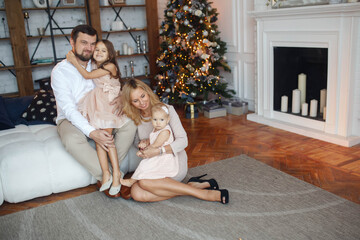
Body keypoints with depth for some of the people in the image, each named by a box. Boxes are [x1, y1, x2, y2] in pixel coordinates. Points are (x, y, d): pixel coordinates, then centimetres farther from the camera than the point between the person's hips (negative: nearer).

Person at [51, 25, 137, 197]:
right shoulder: (60, 70, -13)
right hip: (71, 119, -4)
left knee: (129, 123, -21)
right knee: (72, 140, -37)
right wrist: (92, 133, -36)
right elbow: (69, 109, -22)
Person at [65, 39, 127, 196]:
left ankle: (116, 173, -7)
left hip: (109, 104, -6)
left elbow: (87, 76, -10)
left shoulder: (110, 67, -7)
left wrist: (74, 61, -2)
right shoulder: (94, 66, 16)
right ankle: (106, 174, -7)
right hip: (97, 105, 6)